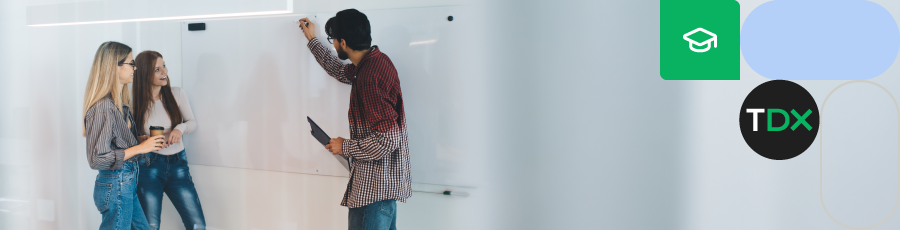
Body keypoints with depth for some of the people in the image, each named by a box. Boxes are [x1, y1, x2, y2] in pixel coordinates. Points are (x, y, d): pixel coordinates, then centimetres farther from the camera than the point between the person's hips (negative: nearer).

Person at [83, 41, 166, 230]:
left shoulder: (120, 103, 10)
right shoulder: (103, 107, -19)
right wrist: (140, 148, -19)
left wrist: (147, 142, 3)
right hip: (115, 186, -9)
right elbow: (97, 159, -22)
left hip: (127, 185, 9)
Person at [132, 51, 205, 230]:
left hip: (177, 163, 2)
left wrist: (180, 128, -12)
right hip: (149, 166, -2)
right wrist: (142, 141, -18)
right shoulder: (136, 102, -5)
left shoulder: (177, 94, -1)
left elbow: (192, 122, 9)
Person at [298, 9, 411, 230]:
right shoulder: (375, 60, 6)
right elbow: (340, 71, 30)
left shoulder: (369, 77, -25)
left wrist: (345, 147, -13)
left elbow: (387, 140, -28)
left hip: (374, 186, -11)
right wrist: (312, 40, 37)